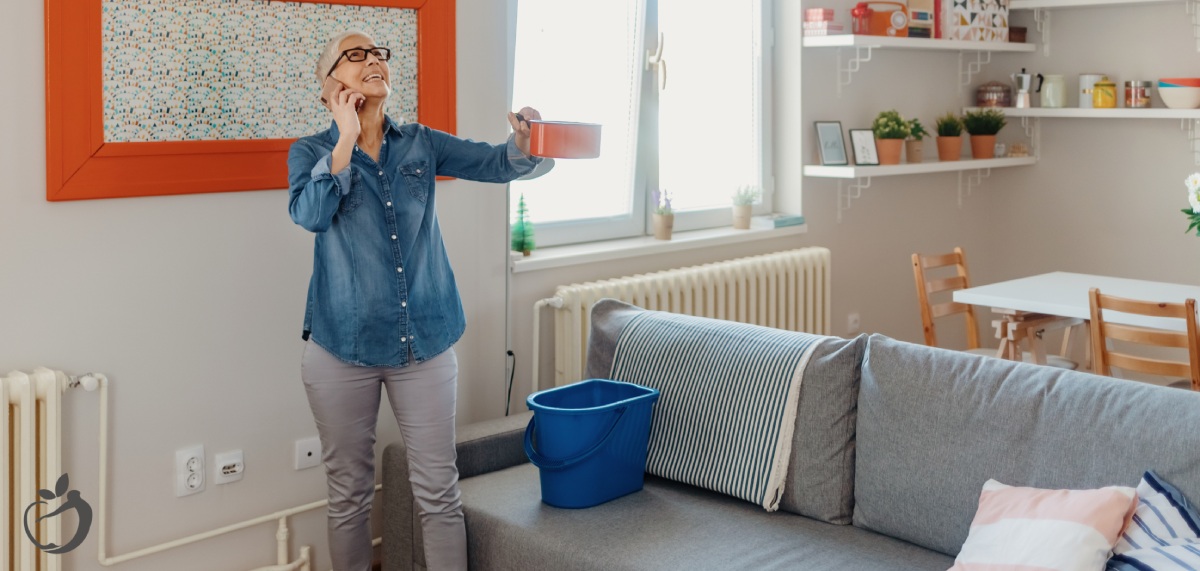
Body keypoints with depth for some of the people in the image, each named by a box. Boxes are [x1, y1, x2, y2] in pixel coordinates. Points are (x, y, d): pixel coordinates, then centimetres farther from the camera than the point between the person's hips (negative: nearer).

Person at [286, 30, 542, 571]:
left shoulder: (421, 144, 8)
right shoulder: (311, 152, 3)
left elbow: (495, 162, -4)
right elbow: (310, 213, -17)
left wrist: (524, 140, -25)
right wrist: (347, 137, -13)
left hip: (426, 340, 1)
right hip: (342, 344, -1)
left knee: (439, 490, 4)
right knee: (349, 491, 11)